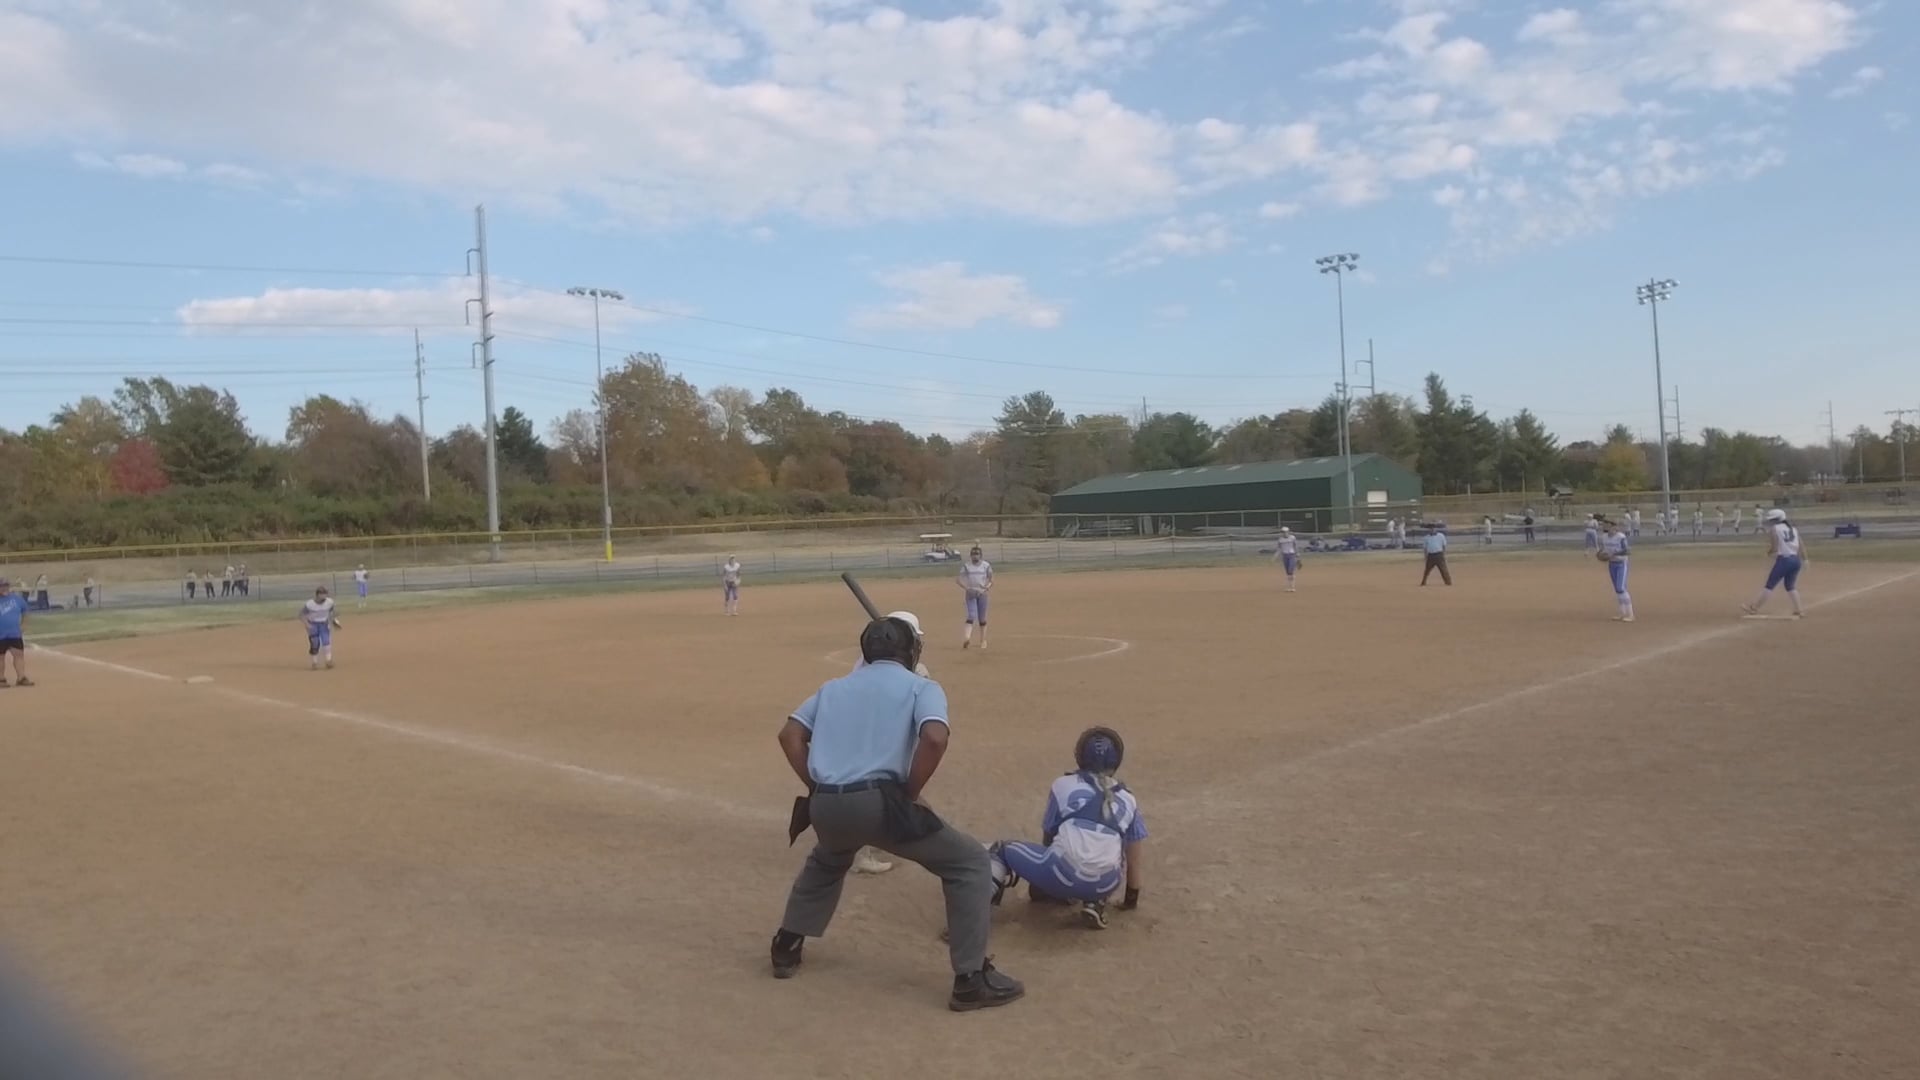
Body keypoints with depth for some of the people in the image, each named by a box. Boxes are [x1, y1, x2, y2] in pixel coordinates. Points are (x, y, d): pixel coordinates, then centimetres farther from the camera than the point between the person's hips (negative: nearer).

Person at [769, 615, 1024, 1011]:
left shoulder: (835, 686, 23)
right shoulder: (921, 687, 8)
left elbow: (790, 734, 13)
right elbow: (934, 738, -13)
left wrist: (817, 789, 14)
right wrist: (909, 795, -2)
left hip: (825, 805, 6)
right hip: (878, 801, -6)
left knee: (826, 862, 40)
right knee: (970, 861, 8)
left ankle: (786, 949, 41)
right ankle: (971, 980, 4)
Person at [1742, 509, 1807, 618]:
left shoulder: (1773, 529, -2)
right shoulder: (1793, 529, 16)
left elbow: (1774, 549, -9)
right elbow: (1801, 545, 9)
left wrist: (1769, 551, 12)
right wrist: (1804, 560, 8)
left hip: (1783, 560, -6)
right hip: (1796, 560, 6)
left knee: (1769, 585, -2)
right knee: (1790, 586, 20)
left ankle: (1754, 608, 2)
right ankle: (1799, 611, 14)